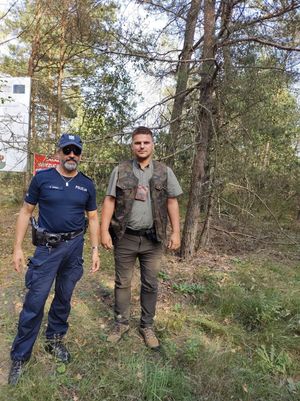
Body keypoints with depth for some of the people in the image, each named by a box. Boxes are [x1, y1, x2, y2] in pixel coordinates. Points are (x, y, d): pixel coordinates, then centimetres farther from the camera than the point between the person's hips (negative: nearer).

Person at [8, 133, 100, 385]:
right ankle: (20, 356, 18)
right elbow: (26, 212, 0)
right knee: (35, 301, 0)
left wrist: (95, 250, 3)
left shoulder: (87, 184, 2)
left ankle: (55, 340, 36)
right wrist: (18, 247, -4)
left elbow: (93, 218, 7)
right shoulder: (42, 178, -5)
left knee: (64, 297, 14)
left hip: (75, 246, 3)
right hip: (47, 246, -2)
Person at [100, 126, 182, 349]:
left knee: (150, 285, 11)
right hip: (125, 238, 0)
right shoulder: (120, 171, 2)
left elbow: (172, 203, 4)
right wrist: (104, 230, -6)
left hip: (152, 239, 1)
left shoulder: (164, 172, 4)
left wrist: (176, 232, -2)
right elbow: (109, 201, 1)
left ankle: (147, 326, 29)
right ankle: (121, 323, 31)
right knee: (123, 283, 12)